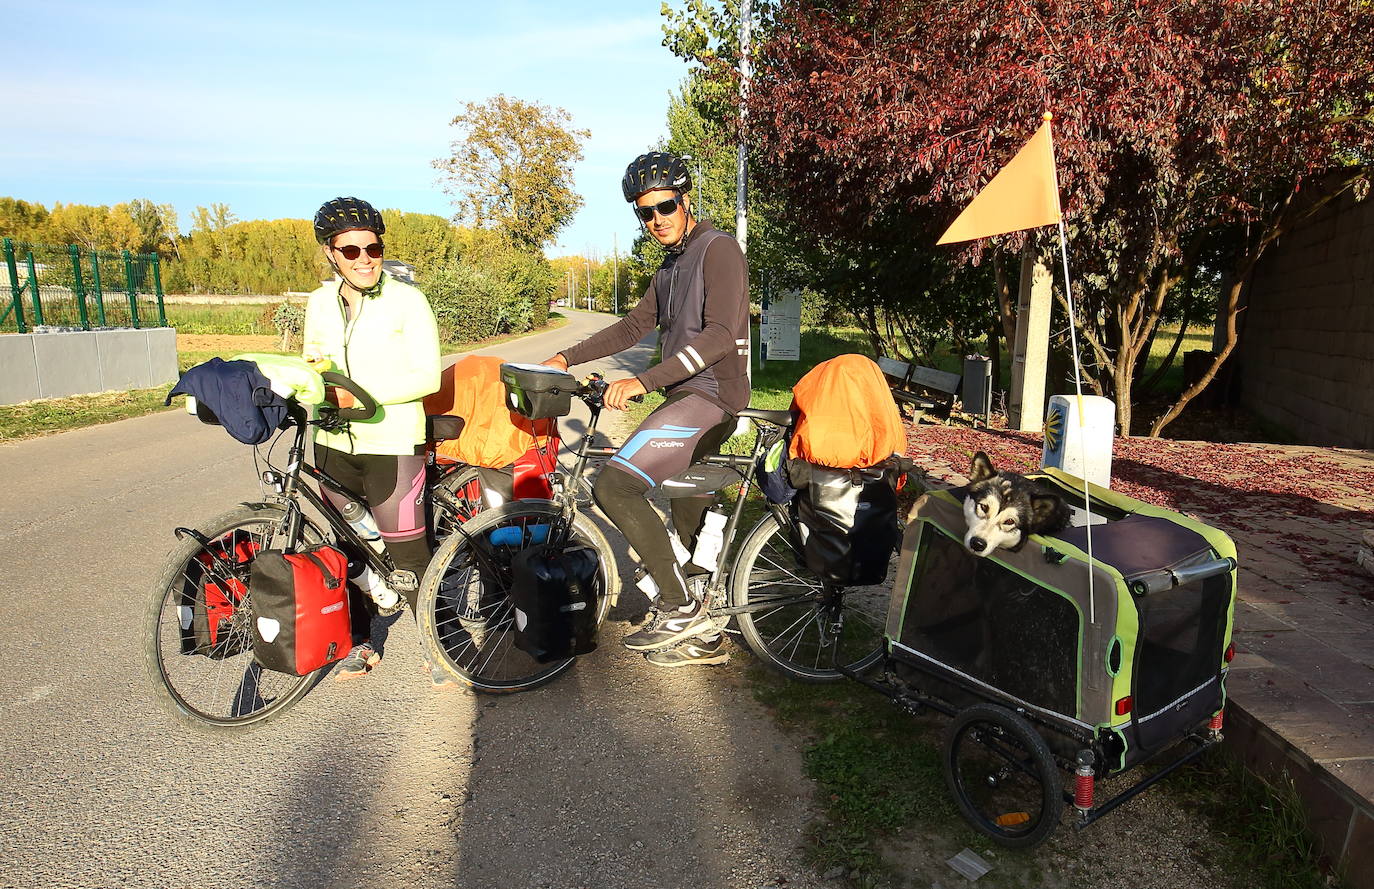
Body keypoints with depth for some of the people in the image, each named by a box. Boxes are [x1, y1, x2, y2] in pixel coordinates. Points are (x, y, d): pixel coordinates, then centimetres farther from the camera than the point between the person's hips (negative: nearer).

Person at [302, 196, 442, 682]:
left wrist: (359, 396, -20)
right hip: (335, 446, 6)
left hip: (392, 447, -6)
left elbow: (427, 377, -14)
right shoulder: (320, 303, 9)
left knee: (409, 558, -3)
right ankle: (360, 642, 34)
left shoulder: (407, 300, -8)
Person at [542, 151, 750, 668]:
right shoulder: (672, 267, 20)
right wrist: (566, 358, 11)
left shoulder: (718, 249, -11)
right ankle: (701, 638, 31)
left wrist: (643, 381, -30)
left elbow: (718, 336, -23)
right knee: (688, 513, 17)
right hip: (688, 396, 10)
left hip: (711, 396, -10)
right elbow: (634, 326, 19)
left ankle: (678, 607, -11)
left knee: (613, 486, -20)